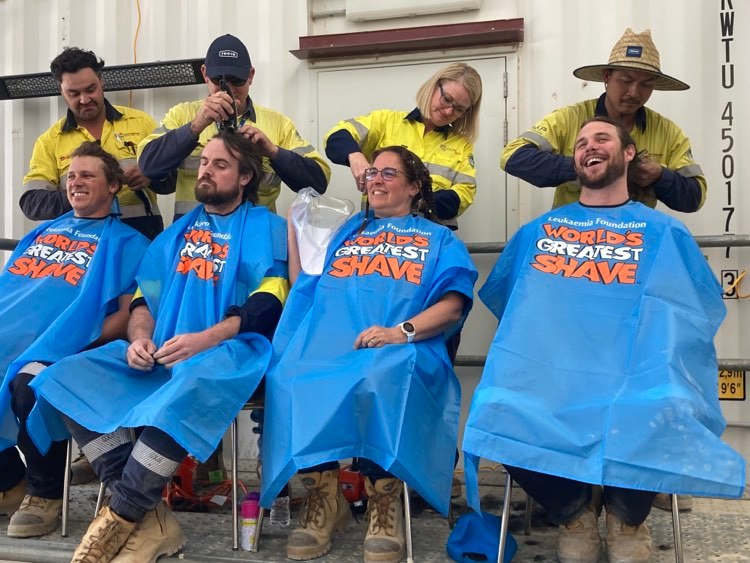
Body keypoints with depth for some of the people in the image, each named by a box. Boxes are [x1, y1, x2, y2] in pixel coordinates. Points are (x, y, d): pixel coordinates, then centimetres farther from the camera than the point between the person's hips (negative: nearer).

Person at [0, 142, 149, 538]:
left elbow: (129, 313, -2)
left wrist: (79, 343, -17)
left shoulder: (125, 242, 7)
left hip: (62, 352, -6)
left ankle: (46, 493, -9)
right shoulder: (42, 232, 27)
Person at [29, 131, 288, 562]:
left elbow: (268, 301, -8)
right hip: (159, 354, 7)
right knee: (65, 379, -15)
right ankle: (150, 518, -21)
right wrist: (139, 338, -4)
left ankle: (121, 517, -23)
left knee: (188, 390, -42)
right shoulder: (180, 229, 23)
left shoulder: (265, 226, 6)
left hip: (227, 352, -6)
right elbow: (145, 296, 19)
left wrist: (204, 338, -21)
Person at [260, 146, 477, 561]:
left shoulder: (438, 239, 22)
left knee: (377, 382, -40)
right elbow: (303, 289, 28)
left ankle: (385, 500, -24)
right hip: (324, 343, 3)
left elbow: (452, 306, 4)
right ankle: (323, 496, -18)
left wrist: (401, 331, -13)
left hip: (400, 350, -3)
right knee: (291, 381, -32)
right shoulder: (346, 231, 33)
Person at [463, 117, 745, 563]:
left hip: (633, 372, -1)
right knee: (498, 412, -32)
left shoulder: (664, 233, 16)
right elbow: (502, 296, 24)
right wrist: (540, 337, 9)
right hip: (546, 371, 2)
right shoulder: (537, 230, 21)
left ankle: (626, 518, -1)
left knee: (661, 414, -37)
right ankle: (573, 512, 0)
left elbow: (699, 309, 15)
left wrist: (659, 342, 0)